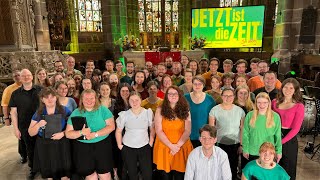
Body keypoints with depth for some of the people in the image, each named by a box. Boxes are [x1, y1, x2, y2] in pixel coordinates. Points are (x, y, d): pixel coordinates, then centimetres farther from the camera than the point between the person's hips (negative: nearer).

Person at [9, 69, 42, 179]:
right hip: (25, 127, 1)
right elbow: (13, 112, 2)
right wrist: (16, 128, -2)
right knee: (30, 149, 14)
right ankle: (33, 169, 33)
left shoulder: (40, 90, -3)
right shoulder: (16, 94, 0)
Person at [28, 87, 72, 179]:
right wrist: (38, 125, -17)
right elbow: (31, 133, 2)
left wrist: (63, 133, -21)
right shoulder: (38, 113, 1)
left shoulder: (64, 110, -6)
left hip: (61, 145, -2)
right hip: (44, 146, 2)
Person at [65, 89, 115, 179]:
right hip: (82, 148, 1)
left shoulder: (103, 110, -1)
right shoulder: (76, 113, 2)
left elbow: (111, 126, -8)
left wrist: (95, 134, -18)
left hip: (102, 145, -1)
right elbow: (68, 134, -1)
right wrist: (81, 132, -19)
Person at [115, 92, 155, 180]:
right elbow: (118, 131, 3)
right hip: (128, 147, 0)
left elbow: (152, 129, 3)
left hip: (144, 147, 0)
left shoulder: (148, 112, -5)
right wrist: (119, 145, 0)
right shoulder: (124, 114, -6)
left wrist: (151, 142, -1)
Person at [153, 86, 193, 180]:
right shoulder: (160, 110, -1)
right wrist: (171, 145, -14)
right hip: (164, 147, -1)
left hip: (182, 148, 1)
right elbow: (158, 131, -7)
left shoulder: (185, 110, 4)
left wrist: (178, 145, -13)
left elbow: (187, 131, -2)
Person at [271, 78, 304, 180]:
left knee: (287, 168, 16)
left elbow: (295, 129, -12)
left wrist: (281, 142, -17)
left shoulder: (299, 106, -10)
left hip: (289, 139, -3)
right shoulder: (275, 102, 0)